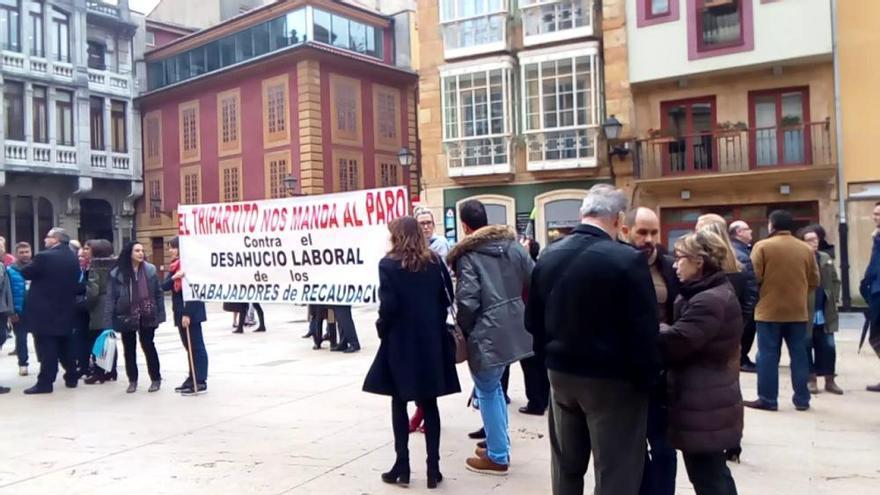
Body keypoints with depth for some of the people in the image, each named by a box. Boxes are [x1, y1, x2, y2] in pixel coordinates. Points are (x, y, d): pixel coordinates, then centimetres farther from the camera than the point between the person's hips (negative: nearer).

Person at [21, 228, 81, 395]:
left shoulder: (44, 256, -15)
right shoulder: (73, 258, 6)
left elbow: (25, 273, -4)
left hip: (45, 310, -6)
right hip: (65, 309, 7)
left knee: (47, 348, -3)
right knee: (65, 346, 15)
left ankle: (45, 382, 0)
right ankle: (71, 378, 20)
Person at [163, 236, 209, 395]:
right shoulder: (174, 266, 13)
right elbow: (164, 287, 6)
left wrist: (187, 313, -20)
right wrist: (174, 277, -15)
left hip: (192, 312, -8)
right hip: (180, 312, 8)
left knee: (197, 346, -4)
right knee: (189, 347, 13)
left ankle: (200, 381, 0)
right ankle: (192, 378, 21)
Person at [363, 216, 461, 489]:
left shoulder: (388, 264, -8)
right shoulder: (435, 262, 4)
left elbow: (388, 305, -14)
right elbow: (446, 298, 2)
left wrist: (382, 329, 2)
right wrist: (434, 324, 11)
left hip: (401, 342, -3)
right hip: (431, 341, 3)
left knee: (399, 403, 9)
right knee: (429, 404, 9)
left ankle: (402, 466, 13)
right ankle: (433, 468, 11)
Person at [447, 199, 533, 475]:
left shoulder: (468, 255, -13)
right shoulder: (513, 245, 5)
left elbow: (467, 301, -19)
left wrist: (463, 331, -2)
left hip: (486, 333, -7)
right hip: (513, 328, 7)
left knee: (487, 392, 7)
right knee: (494, 386, 23)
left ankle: (497, 456, 16)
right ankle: (499, 443, 33)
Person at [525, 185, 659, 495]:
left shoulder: (548, 256, -1)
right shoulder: (628, 260, -19)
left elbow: (533, 321, 6)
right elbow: (644, 331, -18)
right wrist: (646, 380, -4)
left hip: (561, 373, 6)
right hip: (612, 380, -6)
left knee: (566, 467, 21)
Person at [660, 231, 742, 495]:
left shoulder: (709, 301, -23)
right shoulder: (717, 293, 12)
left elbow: (674, 343, -25)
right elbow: (686, 338, 11)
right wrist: (662, 329, -4)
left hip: (703, 407, -10)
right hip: (710, 402, 10)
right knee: (714, 472, 23)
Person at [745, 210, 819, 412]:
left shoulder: (762, 246, -8)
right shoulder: (806, 248, 4)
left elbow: (754, 278, -10)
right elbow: (814, 281, 7)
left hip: (769, 310, -3)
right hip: (798, 311, 4)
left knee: (768, 355, 2)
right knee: (798, 354, 11)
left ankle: (767, 399, 6)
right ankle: (802, 399, 17)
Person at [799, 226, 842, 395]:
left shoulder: (826, 258, 8)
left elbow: (835, 281, 16)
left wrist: (834, 299, 5)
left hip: (825, 313, 5)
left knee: (828, 347, 8)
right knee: (806, 347, 6)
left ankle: (830, 380, 19)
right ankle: (811, 379, 18)